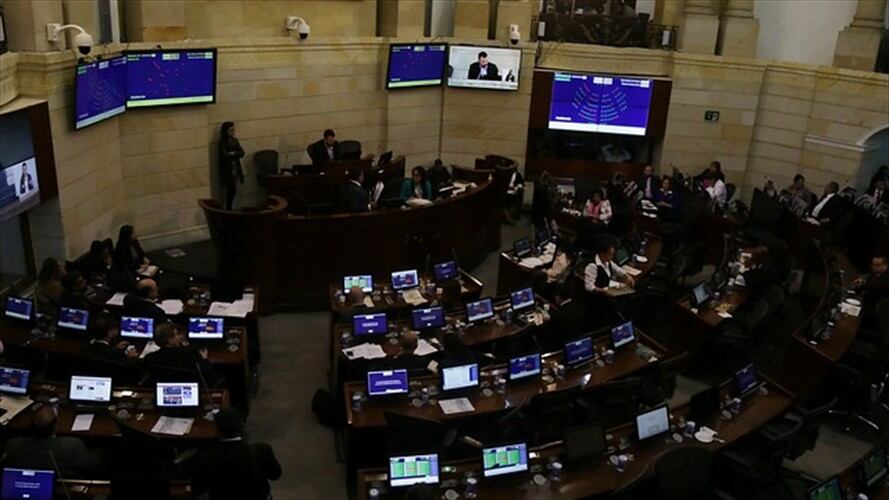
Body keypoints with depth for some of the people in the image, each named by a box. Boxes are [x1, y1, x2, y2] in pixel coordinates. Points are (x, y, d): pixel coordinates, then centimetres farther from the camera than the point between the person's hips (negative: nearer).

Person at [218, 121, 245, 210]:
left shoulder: (235, 140, 10)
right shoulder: (222, 142, -8)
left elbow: (242, 153, 3)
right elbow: (225, 155, -19)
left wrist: (233, 153, -12)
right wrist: (236, 153, -8)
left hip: (235, 168, 6)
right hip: (227, 170, -6)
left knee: (233, 189, 6)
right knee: (231, 189, -8)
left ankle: (229, 207, 16)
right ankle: (228, 208, 2)